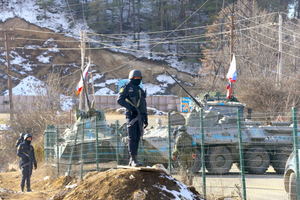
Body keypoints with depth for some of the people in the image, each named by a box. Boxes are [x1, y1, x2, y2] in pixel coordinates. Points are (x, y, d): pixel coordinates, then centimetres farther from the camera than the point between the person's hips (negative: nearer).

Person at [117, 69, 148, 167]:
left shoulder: (140, 90, 24)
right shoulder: (127, 87, 1)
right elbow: (120, 100, -11)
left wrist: (146, 118, 19)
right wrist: (131, 108, -21)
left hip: (140, 116, 7)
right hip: (131, 115, -7)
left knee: (137, 138, 5)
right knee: (132, 137, -11)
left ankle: (132, 161, 8)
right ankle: (134, 159, -14)